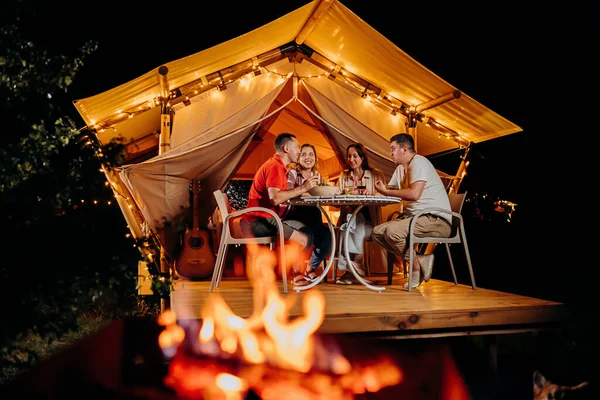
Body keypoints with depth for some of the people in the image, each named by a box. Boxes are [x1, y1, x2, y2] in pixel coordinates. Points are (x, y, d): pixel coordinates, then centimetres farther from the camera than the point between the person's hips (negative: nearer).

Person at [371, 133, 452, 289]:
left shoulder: (419, 162, -10)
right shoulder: (400, 169, 20)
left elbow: (414, 194, -24)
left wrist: (386, 191, -14)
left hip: (437, 220, -10)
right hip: (415, 217, 10)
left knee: (392, 231, -30)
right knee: (377, 232, -2)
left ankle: (417, 262, -6)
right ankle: (420, 259, -8)